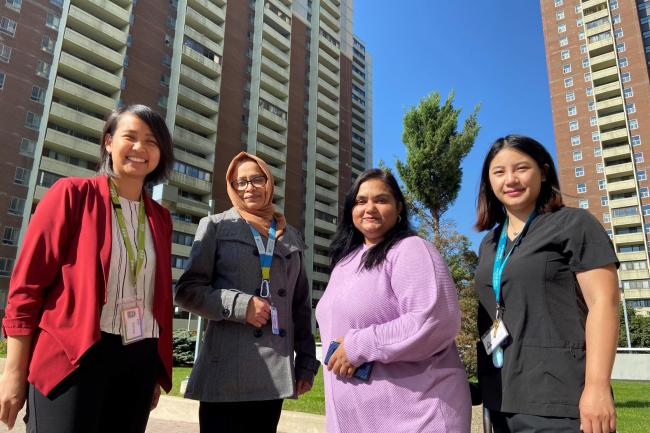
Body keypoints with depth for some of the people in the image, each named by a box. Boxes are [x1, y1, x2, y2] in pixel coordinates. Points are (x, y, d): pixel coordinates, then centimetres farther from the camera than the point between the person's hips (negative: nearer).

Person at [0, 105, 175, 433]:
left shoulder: (160, 218, 11)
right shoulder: (73, 194, -2)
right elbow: (27, 281, -4)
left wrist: (157, 372, 15)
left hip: (138, 360, 5)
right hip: (72, 356, -4)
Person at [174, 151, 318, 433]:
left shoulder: (291, 237, 14)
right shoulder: (216, 226, 5)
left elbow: (301, 305, 15)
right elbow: (187, 291, -1)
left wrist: (307, 363, 10)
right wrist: (240, 305, -15)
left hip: (276, 374, 4)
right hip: (226, 372, -3)